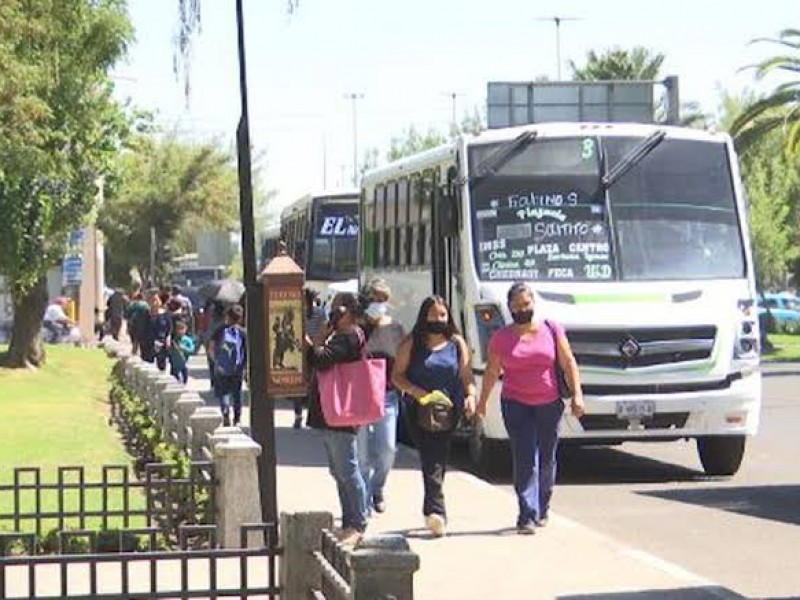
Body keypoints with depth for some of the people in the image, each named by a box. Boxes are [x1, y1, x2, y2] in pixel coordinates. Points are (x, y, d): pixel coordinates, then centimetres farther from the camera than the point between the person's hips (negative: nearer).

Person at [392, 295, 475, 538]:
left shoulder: (457, 344, 12)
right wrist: (415, 391, -13)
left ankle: (432, 510, 5)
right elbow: (397, 375, 4)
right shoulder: (412, 344, 7)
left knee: (438, 459, -2)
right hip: (419, 409, -2)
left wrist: (471, 396, -8)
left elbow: (466, 377, 11)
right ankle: (437, 511, -20)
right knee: (430, 457, -13)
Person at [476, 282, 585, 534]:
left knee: (546, 459, 11)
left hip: (549, 404, 2)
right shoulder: (501, 338, 2)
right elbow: (492, 371, 10)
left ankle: (542, 510, 27)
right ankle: (528, 516, -15)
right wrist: (482, 401, 12)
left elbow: (569, 363, 3)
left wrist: (577, 394, -5)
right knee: (525, 460, -11)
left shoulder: (551, 330, 3)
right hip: (516, 404, -2)